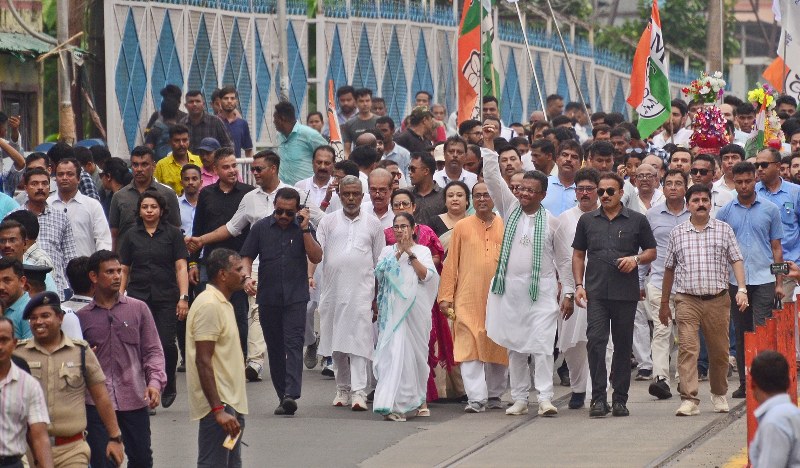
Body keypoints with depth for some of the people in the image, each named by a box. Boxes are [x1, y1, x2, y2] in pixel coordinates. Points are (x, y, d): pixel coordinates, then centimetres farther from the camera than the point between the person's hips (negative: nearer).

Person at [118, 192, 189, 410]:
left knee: (166, 344, -11)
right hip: (138, 297, 2)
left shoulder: (173, 234, 6)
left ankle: (169, 386, 14)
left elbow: (181, 267, 2)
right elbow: (124, 270, 12)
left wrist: (183, 297, -7)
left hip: (166, 298, -1)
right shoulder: (131, 236, 11)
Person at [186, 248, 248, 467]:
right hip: (218, 405, -11)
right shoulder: (209, 305, -17)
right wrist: (218, 410, -27)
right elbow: (203, 361, -22)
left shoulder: (222, 303, 16)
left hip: (231, 402, 11)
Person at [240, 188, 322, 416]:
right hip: (268, 298, 2)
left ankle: (291, 395, -24)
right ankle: (282, 395, 15)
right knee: (274, 347, 7)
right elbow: (247, 257, 8)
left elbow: (316, 258, -3)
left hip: (296, 297, -2)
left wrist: (305, 230, -9)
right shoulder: (261, 228, 7)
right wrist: (247, 277, -11)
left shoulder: (303, 228, 5)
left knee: (293, 344, -14)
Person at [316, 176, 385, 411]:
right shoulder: (328, 222, 9)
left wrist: (378, 296, 9)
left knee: (359, 339, -11)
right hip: (333, 290, 2)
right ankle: (343, 389, 19)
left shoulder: (372, 224, 9)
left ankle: (359, 391, -16)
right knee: (336, 341, 7)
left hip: (361, 291, -2)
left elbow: (380, 263, 11)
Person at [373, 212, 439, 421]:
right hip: (394, 309, 0)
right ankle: (395, 405, -14)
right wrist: (399, 252, -7)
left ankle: (419, 399, 24)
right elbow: (380, 272, -3)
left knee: (417, 353, 8)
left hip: (415, 308, 0)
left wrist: (410, 253, -9)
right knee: (395, 352, -11)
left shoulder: (422, 251, 9)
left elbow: (426, 275, -6)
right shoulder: (388, 251, 13)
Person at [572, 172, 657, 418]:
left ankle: (620, 399, 13)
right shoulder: (587, 220, 11)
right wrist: (579, 284, 3)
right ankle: (598, 398, -9)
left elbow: (651, 251, 12)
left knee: (623, 345, 5)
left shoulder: (637, 220, 6)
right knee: (595, 342, -12)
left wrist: (636, 259, -9)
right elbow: (578, 254, 15)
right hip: (596, 293, 0)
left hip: (626, 294, 0)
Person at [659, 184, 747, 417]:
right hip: (687, 300, 0)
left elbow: (736, 260, 4)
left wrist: (741, 289, -10)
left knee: (719, 350, 7)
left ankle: (719, 394, 27)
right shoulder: (677, 233, 9)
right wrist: (664, 303, 16)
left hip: (718, 299, 0)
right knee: (687, 348, -12)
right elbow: (669, 269, 15)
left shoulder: (724, 230, 7)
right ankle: (689, 399, -15)